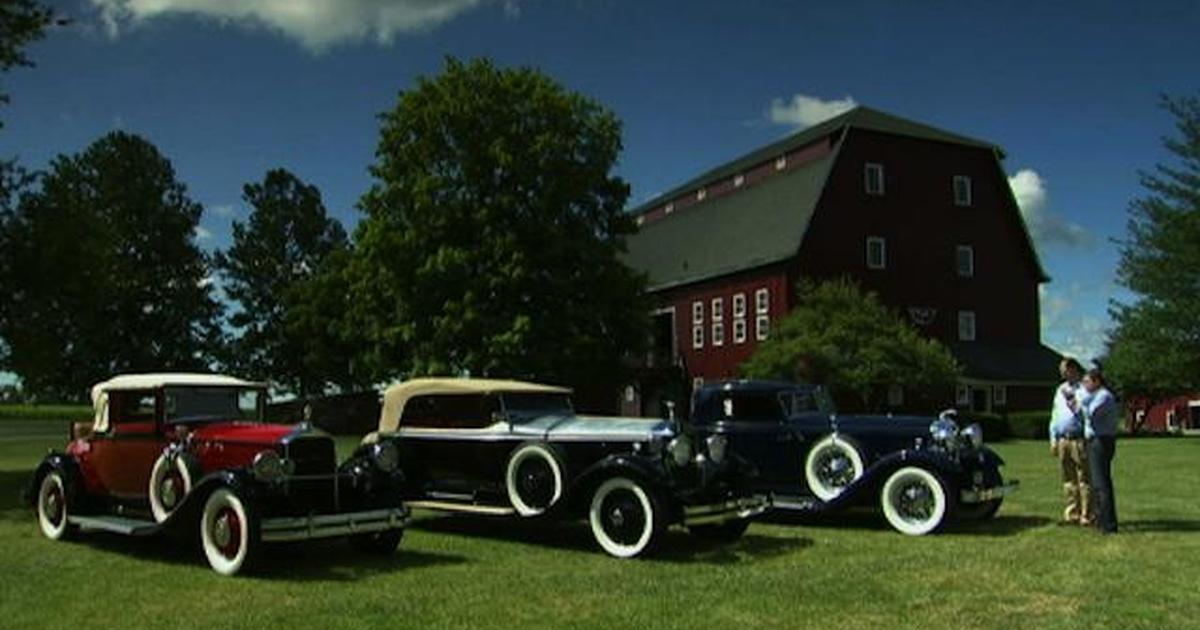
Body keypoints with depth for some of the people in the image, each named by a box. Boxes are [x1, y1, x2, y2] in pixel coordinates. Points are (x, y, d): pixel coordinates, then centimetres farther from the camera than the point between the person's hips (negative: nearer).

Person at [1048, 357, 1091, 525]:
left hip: (1079, 440, -7)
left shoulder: (1083, 389, -4)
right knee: (1068, 479, 10)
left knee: (1084, 478, -4)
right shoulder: (1060, 390, 18)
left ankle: (1086, 514, -1)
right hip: (1062, 440, 7)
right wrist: (1053, 439, 17)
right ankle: (1072, 513, 17)